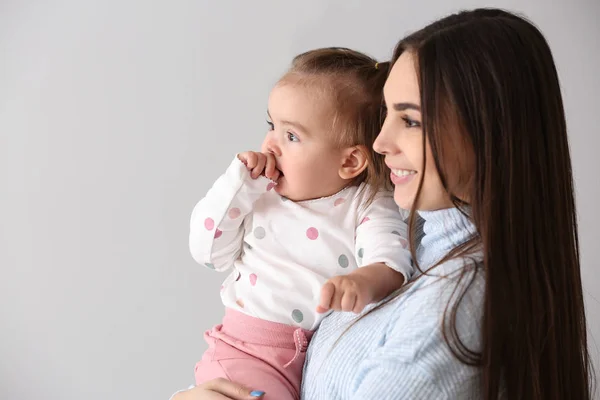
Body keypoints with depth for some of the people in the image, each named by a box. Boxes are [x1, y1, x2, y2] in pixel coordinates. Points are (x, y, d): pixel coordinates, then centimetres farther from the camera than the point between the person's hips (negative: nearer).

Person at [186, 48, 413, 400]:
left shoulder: (369, 206, -3)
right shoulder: (259, 193, 6)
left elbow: (391, 263, -19)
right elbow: (208, 252, 6)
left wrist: (364, 281, -43)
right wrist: (237, 183, -4)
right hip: (249, 348, 0)